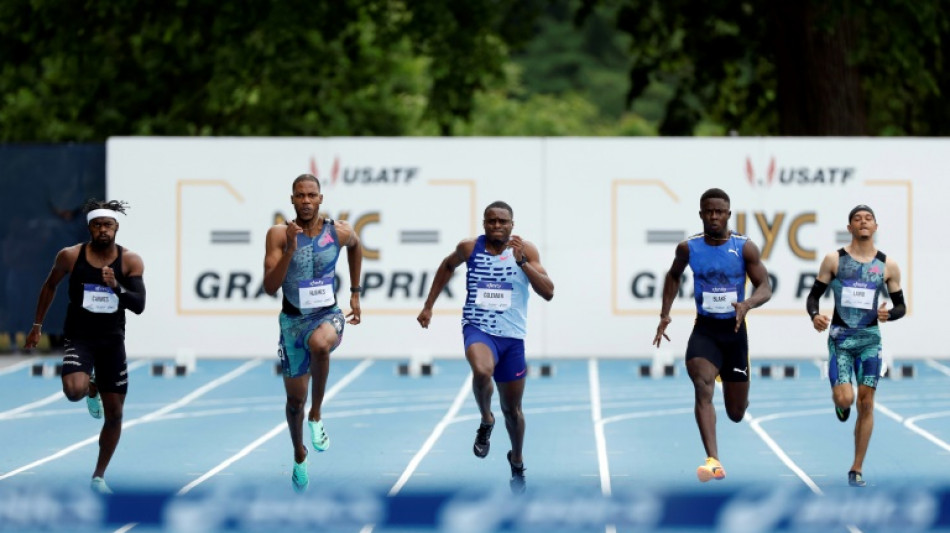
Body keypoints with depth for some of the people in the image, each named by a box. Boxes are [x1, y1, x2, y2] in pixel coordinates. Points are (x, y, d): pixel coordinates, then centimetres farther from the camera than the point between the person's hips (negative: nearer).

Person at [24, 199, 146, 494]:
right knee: (74, 390, -30)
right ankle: (91, 389, 10)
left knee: (114, 414, 6)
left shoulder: (130, 261, -7)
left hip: (112, 341, 2)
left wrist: (116, 287, -30)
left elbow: (139, 306, -13)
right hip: (79, 338, -2)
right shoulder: (70, 256, -7)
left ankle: (99, 476, 25)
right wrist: (37, 325, 13)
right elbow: (50, 285, 10)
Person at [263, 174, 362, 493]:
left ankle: (316, 416, -18)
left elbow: (355, 247, 19)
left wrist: (355, 293, 19)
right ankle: (299, 457, 39)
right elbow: (270, 288, -16)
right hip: (293, 319, 1)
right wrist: (289, 250, -27)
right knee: (295, 399, 11)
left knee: (320, 344, -40)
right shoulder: (279, 234, -10)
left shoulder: (339, 232, -7)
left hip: (327, 315, -1)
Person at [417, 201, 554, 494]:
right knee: (482, 371, -36)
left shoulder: (526, 250, -5)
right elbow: (447, 266, 21)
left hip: (512, 336, 1)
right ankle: (486, 421, -7)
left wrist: (522, 261, -23)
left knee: (512, 409, 12)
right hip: (478, 329, -1)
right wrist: (428, 306, 19)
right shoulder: (470, 248, -1)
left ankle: (517, 461, 38)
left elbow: (548, 292, -13)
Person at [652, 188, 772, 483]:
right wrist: (665, 314, 10)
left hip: (734, 329, 0)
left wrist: (747, 304, -29)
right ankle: (713, 461, -36)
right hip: (704, 329, 0)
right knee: (702, 386, -28)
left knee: (736, 413, 9)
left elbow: (765, 288, -8)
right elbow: (674, 275, 18)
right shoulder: (688, 248, -2)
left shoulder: (745, 248, -8)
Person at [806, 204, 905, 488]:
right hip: (840, 337, -2)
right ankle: (840, 403, 24)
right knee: (845, 398, -17)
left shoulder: (888, 266, 2)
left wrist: (889, 313, -13)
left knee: (866, 403, 0)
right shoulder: (834, 260, -1)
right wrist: (815, 315, -19)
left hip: (870, 339, 2)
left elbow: (901, 305, 10)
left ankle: (857, 469, 9)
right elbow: (813, 296, 2)